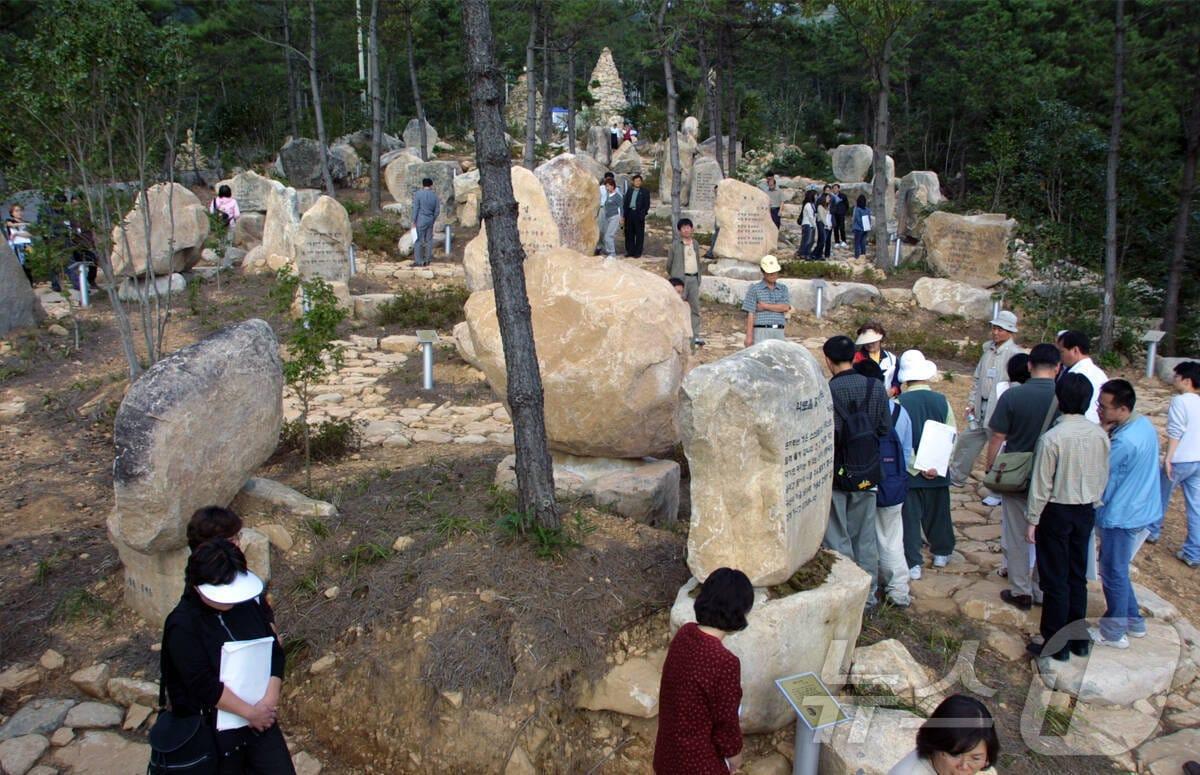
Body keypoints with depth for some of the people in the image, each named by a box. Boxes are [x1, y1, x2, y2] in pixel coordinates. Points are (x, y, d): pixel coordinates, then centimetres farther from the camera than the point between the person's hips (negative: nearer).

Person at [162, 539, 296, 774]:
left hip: (260, 717, 5)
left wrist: (269, 701, -12)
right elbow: (204, 685, -21)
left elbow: (275, 652, 1)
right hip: (214, 728, -4)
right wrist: (250, 712, -17)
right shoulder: (182, 627, -17)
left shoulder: (246, 604, -1)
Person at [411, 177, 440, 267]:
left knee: (419, 240, -1)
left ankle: (419, 261, -2)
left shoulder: (418, 194, -7)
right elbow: (437, 211, 7)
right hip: (430, 221, 4)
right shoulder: (434, 196, 5)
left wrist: (414, 221, -4)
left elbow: (415, 208, -9)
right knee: (429, 240, 10)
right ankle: (428, 260, 13)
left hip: (420, 220, -4)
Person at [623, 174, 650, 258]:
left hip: (638, 214, -4)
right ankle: (630, 251, 14)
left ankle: (637, 253, 1)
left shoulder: (645, 192, 6)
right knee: (629, 234, 6)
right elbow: (625, 203, 14)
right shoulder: (629, 191, 15)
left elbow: (647, 205, 1)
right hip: (629, 213, 4)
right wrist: (624, 215, 5)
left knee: (639, 234, -2)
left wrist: (642, 214, -13)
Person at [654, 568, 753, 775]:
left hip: (671, 741, 7)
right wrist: (734, 753, -1)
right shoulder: (724, 662, -34)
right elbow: (726, 720, -21)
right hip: (698, 757, -7)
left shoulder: (685, 634, -10)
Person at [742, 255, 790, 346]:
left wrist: (765, 306, -9)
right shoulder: (754, 289, 1)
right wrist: (749, 336, -12)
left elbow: (786, 307, -3)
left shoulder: (783, 288, 14)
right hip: (761, 332, -4)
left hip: (779, 332, 4)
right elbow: (750, 314, -5)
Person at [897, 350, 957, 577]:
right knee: (938, 513, 20)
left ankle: (913, 564, 4)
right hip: (938, 471, 3)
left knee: (911, 517, 4)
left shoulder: (900, 403, -14)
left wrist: (918, 467, -13)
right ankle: (941, 553, 36)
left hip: (910, 472, -3)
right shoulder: (942, 401, -5)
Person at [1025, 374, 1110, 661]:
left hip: (1057, 512, -5)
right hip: (1086, 511, 5)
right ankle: (1079, 638, 27)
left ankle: (1056, 644, 12)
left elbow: (1041, 485, -16)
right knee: (1078, 576, 17)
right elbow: (1103, 478, 5)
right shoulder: (1100, 435, -5)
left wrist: (1032, 520, -6)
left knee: (1055, 579, 4)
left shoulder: (1052, 438, -21)